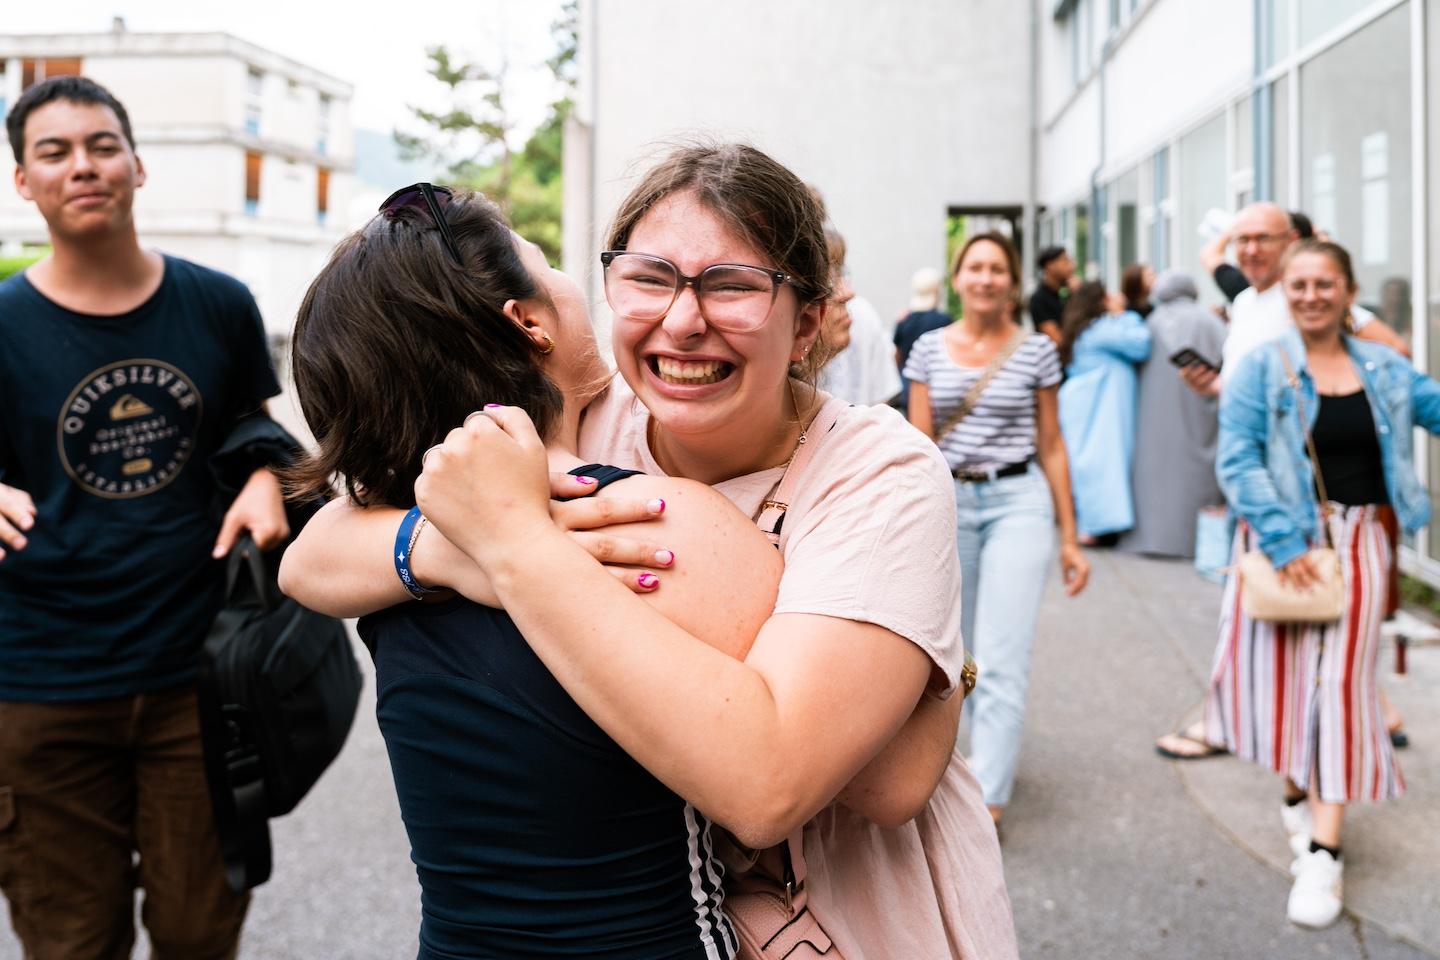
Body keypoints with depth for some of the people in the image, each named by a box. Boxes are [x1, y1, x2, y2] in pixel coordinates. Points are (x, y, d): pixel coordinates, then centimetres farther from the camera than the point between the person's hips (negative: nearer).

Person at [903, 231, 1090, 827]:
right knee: (969, 650, 14)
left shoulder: (1036, 351, 1)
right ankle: (994, 750, 39)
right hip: (951, 502, 3)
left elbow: (1051, 447, 5)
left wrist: (1069, 538, 4)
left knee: (1002, 658, -9)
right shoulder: (929, 349, 5)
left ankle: (987, 805, -7)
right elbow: (919, 445, 4)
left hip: (1019, 500, -2)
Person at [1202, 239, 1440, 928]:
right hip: (1285, 537, -2)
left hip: (1359, 538, 2)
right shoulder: (1261, 368, -4)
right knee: (1285, 673, 4)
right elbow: (1237, 461, -12)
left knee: (1341, 681, -3)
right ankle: (1298, 793, 33)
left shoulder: (1384, 369, 8)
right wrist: (1283, 540, -21)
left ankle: (1324, 853, -2)